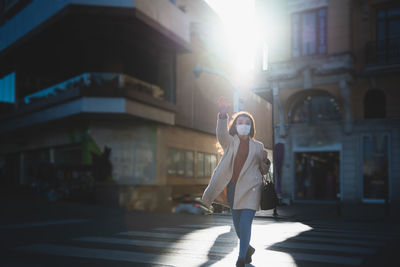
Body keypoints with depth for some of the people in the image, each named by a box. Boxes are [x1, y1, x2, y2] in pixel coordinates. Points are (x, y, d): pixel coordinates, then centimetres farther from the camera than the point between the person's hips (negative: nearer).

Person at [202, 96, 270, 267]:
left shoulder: (257, 146, 10)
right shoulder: (230, 142, 7)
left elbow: (263, 171, 16)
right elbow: (222, 134, -18)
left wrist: (265, 160, -7)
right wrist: (222, 115, -35)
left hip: (250, 189, -1)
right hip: (232, 188, 2)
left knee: (245, 223, -14)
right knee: (237, 225, 11)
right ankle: (248, 249, 38)